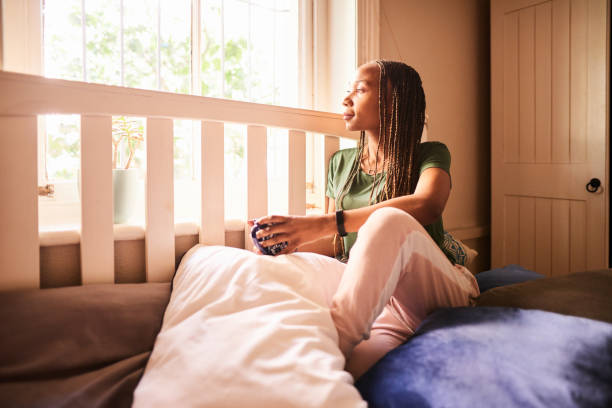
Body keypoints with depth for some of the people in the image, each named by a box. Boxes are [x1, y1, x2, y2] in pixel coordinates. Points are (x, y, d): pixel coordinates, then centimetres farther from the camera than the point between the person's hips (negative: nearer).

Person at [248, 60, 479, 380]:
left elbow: (427, 205, -23)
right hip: (368, 299, 1)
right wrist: (288, 242, -2)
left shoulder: (430, 155, 2)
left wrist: (324, 223, -31)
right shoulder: (341, 163, 17)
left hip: (437, 288, -1)